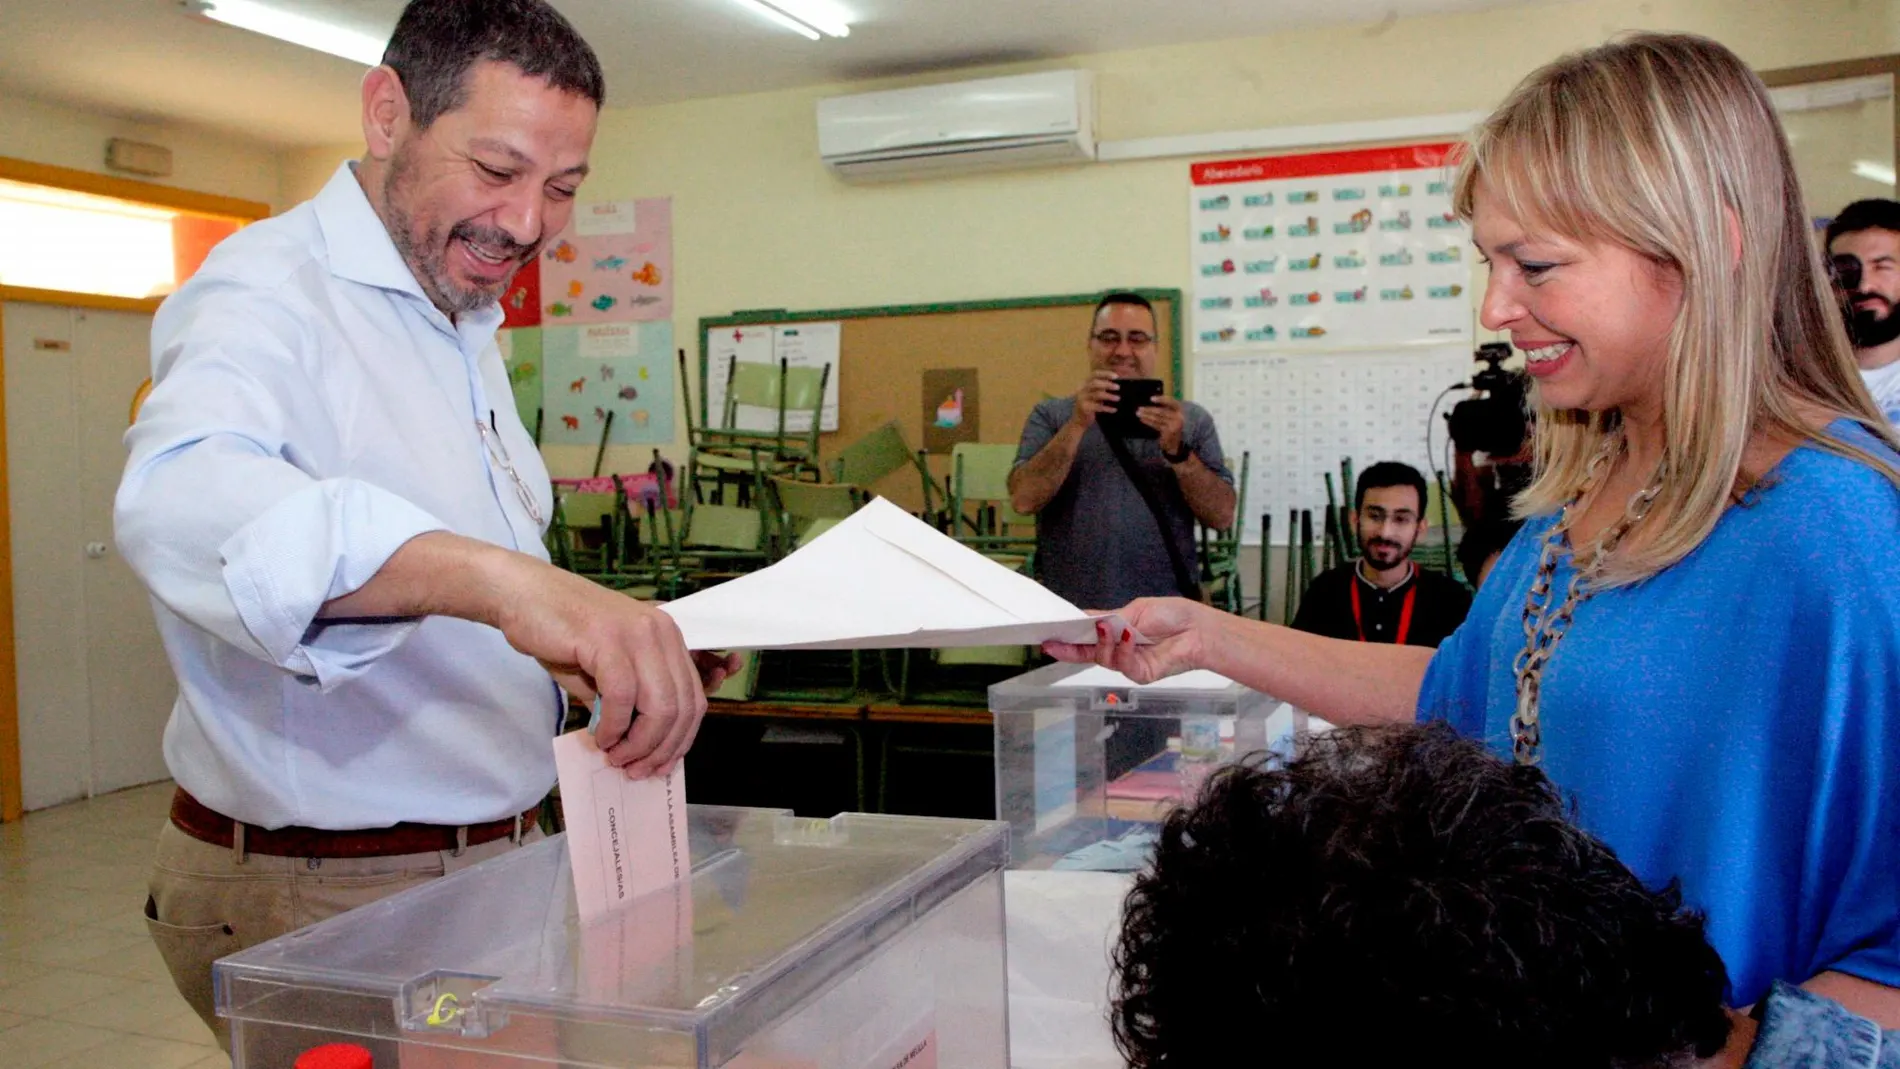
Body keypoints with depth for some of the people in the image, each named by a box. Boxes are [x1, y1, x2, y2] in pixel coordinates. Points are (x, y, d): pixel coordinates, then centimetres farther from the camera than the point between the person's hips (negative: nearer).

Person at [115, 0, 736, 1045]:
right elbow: (182, 498, -40)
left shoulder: (466, 330, 12)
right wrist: (504, 579, -54)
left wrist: (637, 645, 4)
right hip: (314, 892, -8)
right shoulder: (267, 291, -17)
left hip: (488, 867, 8)